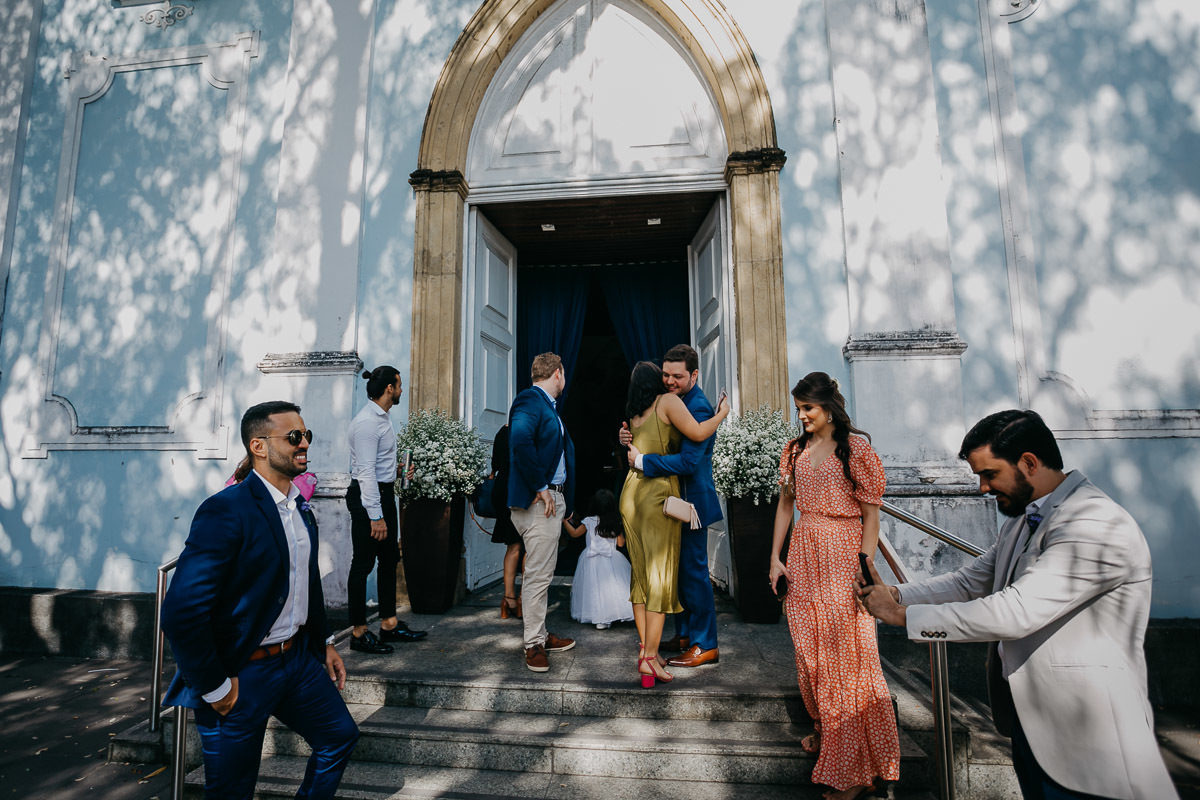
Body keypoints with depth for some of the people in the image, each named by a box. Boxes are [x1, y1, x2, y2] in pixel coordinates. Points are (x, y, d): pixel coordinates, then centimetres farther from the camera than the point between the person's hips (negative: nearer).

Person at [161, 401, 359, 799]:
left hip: (298, 657, 7)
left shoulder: (301, 509, 4)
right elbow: (181, 613, -26)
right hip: (243, 673, -7)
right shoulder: (225, 511, -23)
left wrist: (323, 642, 16)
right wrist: (215, 688, -18)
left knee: (340, 736, 18)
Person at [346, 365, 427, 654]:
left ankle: (389, 624, 26)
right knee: (363, 564, 0)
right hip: (367, 496, -10)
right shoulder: (367, 421, -19)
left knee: (390, 559, 15)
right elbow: (366, 471, -23)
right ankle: (359, 633, 13)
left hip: (384, 493, 10)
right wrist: (376, 516, -24)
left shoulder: (382, 418, 12)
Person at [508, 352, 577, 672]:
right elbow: (520, 440, -30)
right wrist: (540, 487, -24)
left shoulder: (547, 406, 19)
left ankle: (540, 635, 31)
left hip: (552, 498, 11)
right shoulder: (529, 401, -13)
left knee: (542, 572, 18)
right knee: (538, 574, -2)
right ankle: (533, 645, 11)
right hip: (539, 501, -10)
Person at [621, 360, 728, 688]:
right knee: (660, 575, -2)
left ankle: (644, 649, 17)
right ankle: (650, 656, 0)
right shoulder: (668, 400, -4)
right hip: (660, 492, -7)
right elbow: (697, 433, -13)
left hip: (631, 491, 7)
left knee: (640, 573, 11)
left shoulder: (633, 414, 16)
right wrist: (721, 414, 2)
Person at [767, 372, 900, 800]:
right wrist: (776, 559, 8)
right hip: (803, 555, 6)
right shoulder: (796, 449, 8)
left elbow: (871, 513, -9)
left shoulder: (855, 447, -9)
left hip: (841, 557, -6)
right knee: (809, 651, 14)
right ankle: (823, 732, 37)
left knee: (845, 656, 0)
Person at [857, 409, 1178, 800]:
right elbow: (969, 582, 8)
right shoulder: (1023, 520, 8)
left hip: (1079, 738, -8)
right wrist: (895, 594, -6)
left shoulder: (1098, 526, -24)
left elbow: (1016, 612, -30)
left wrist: (903, 615, -25)